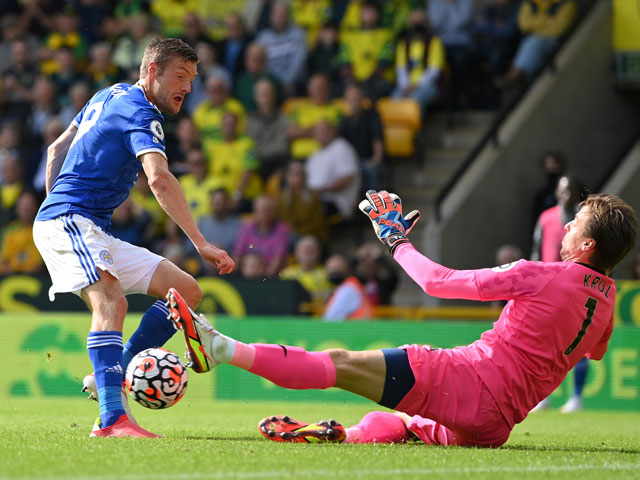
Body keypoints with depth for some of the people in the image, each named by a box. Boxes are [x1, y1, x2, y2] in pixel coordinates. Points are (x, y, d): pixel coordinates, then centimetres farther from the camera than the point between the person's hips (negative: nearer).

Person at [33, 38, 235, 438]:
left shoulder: (111, 96, 19)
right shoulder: (140, 113, -12)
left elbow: (57, 150, 28)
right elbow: (159, 179, -28)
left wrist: (55, 203, 30)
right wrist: (201, 243, -33)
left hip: (97, 234, 10)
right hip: (69, 221, -10)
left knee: (187, 291, 3)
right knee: (110, 301, -33)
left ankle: (112, 376, -2)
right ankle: (112, 419, -46)